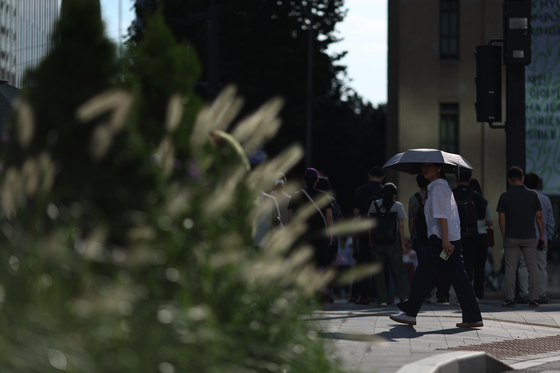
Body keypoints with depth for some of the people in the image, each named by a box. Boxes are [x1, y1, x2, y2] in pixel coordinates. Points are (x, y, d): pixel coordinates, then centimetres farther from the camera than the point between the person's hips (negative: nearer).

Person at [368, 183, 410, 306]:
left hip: (377, 242, 1)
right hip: (392, 242, -1)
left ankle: (382, 299, 1)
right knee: (398, 270, 7)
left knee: (379, 271, 6)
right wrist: (402, 244, 3)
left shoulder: (374, 204, 4)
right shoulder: (398, 206, 0)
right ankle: (405, 296, 0)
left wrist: (370, 242, 9)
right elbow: (401, 226, -2)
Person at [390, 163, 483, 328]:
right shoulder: (444, 186, 21)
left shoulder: (437, 188, -9)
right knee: (459, 278, 5)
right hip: (453, 239, 10)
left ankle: (409, 313, 6)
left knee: (423, 276, -1)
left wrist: (445, 241, -21)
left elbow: (442, 216, -16)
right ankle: (473, 317, 2)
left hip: (441, 240, -10)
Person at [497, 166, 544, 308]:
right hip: (529, 237, 1)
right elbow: (539, 216, 2)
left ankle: (510, 299, 2)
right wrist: (541, 234, 11)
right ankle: (534, 300, 4)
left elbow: (502, 218, -2)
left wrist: (504, 236, 8)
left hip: (511, 238, -1)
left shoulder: (505, 196, -3)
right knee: (532, 268, 6)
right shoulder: (533, 195, 0)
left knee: (510, 269, 4)